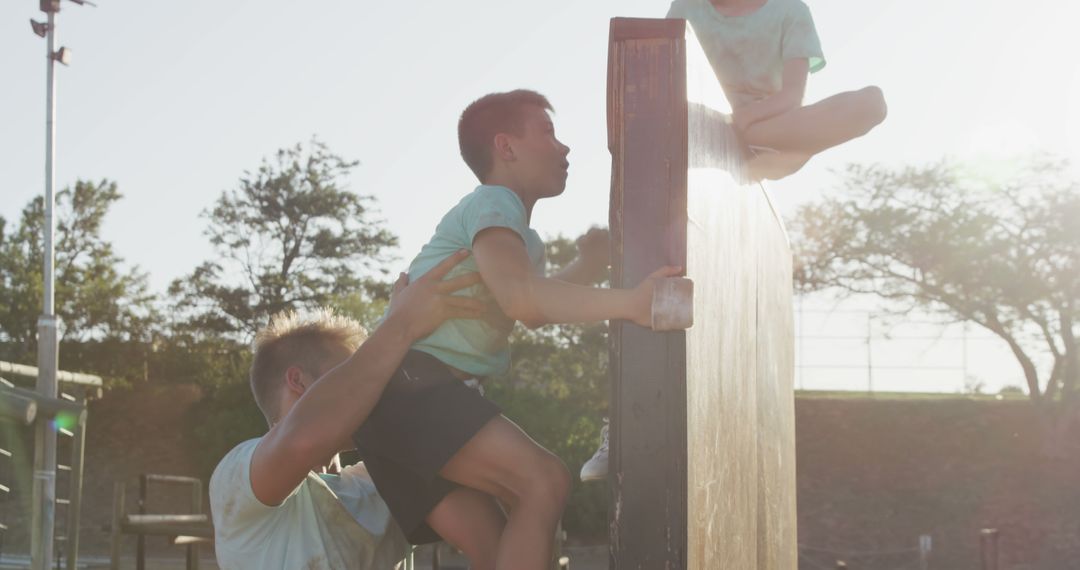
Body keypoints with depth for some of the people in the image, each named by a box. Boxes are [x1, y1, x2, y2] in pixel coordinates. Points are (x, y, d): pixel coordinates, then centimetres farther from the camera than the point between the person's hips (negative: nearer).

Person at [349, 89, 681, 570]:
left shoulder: (522, 237, 25)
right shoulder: (492, 203, -7)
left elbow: (534, 311, 41)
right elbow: (520, 297, -26)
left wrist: (598, 258, 27)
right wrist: (628, 302, -38)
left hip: (419, 391, 11)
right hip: (408, 382, -11)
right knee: (543, 482, -23)